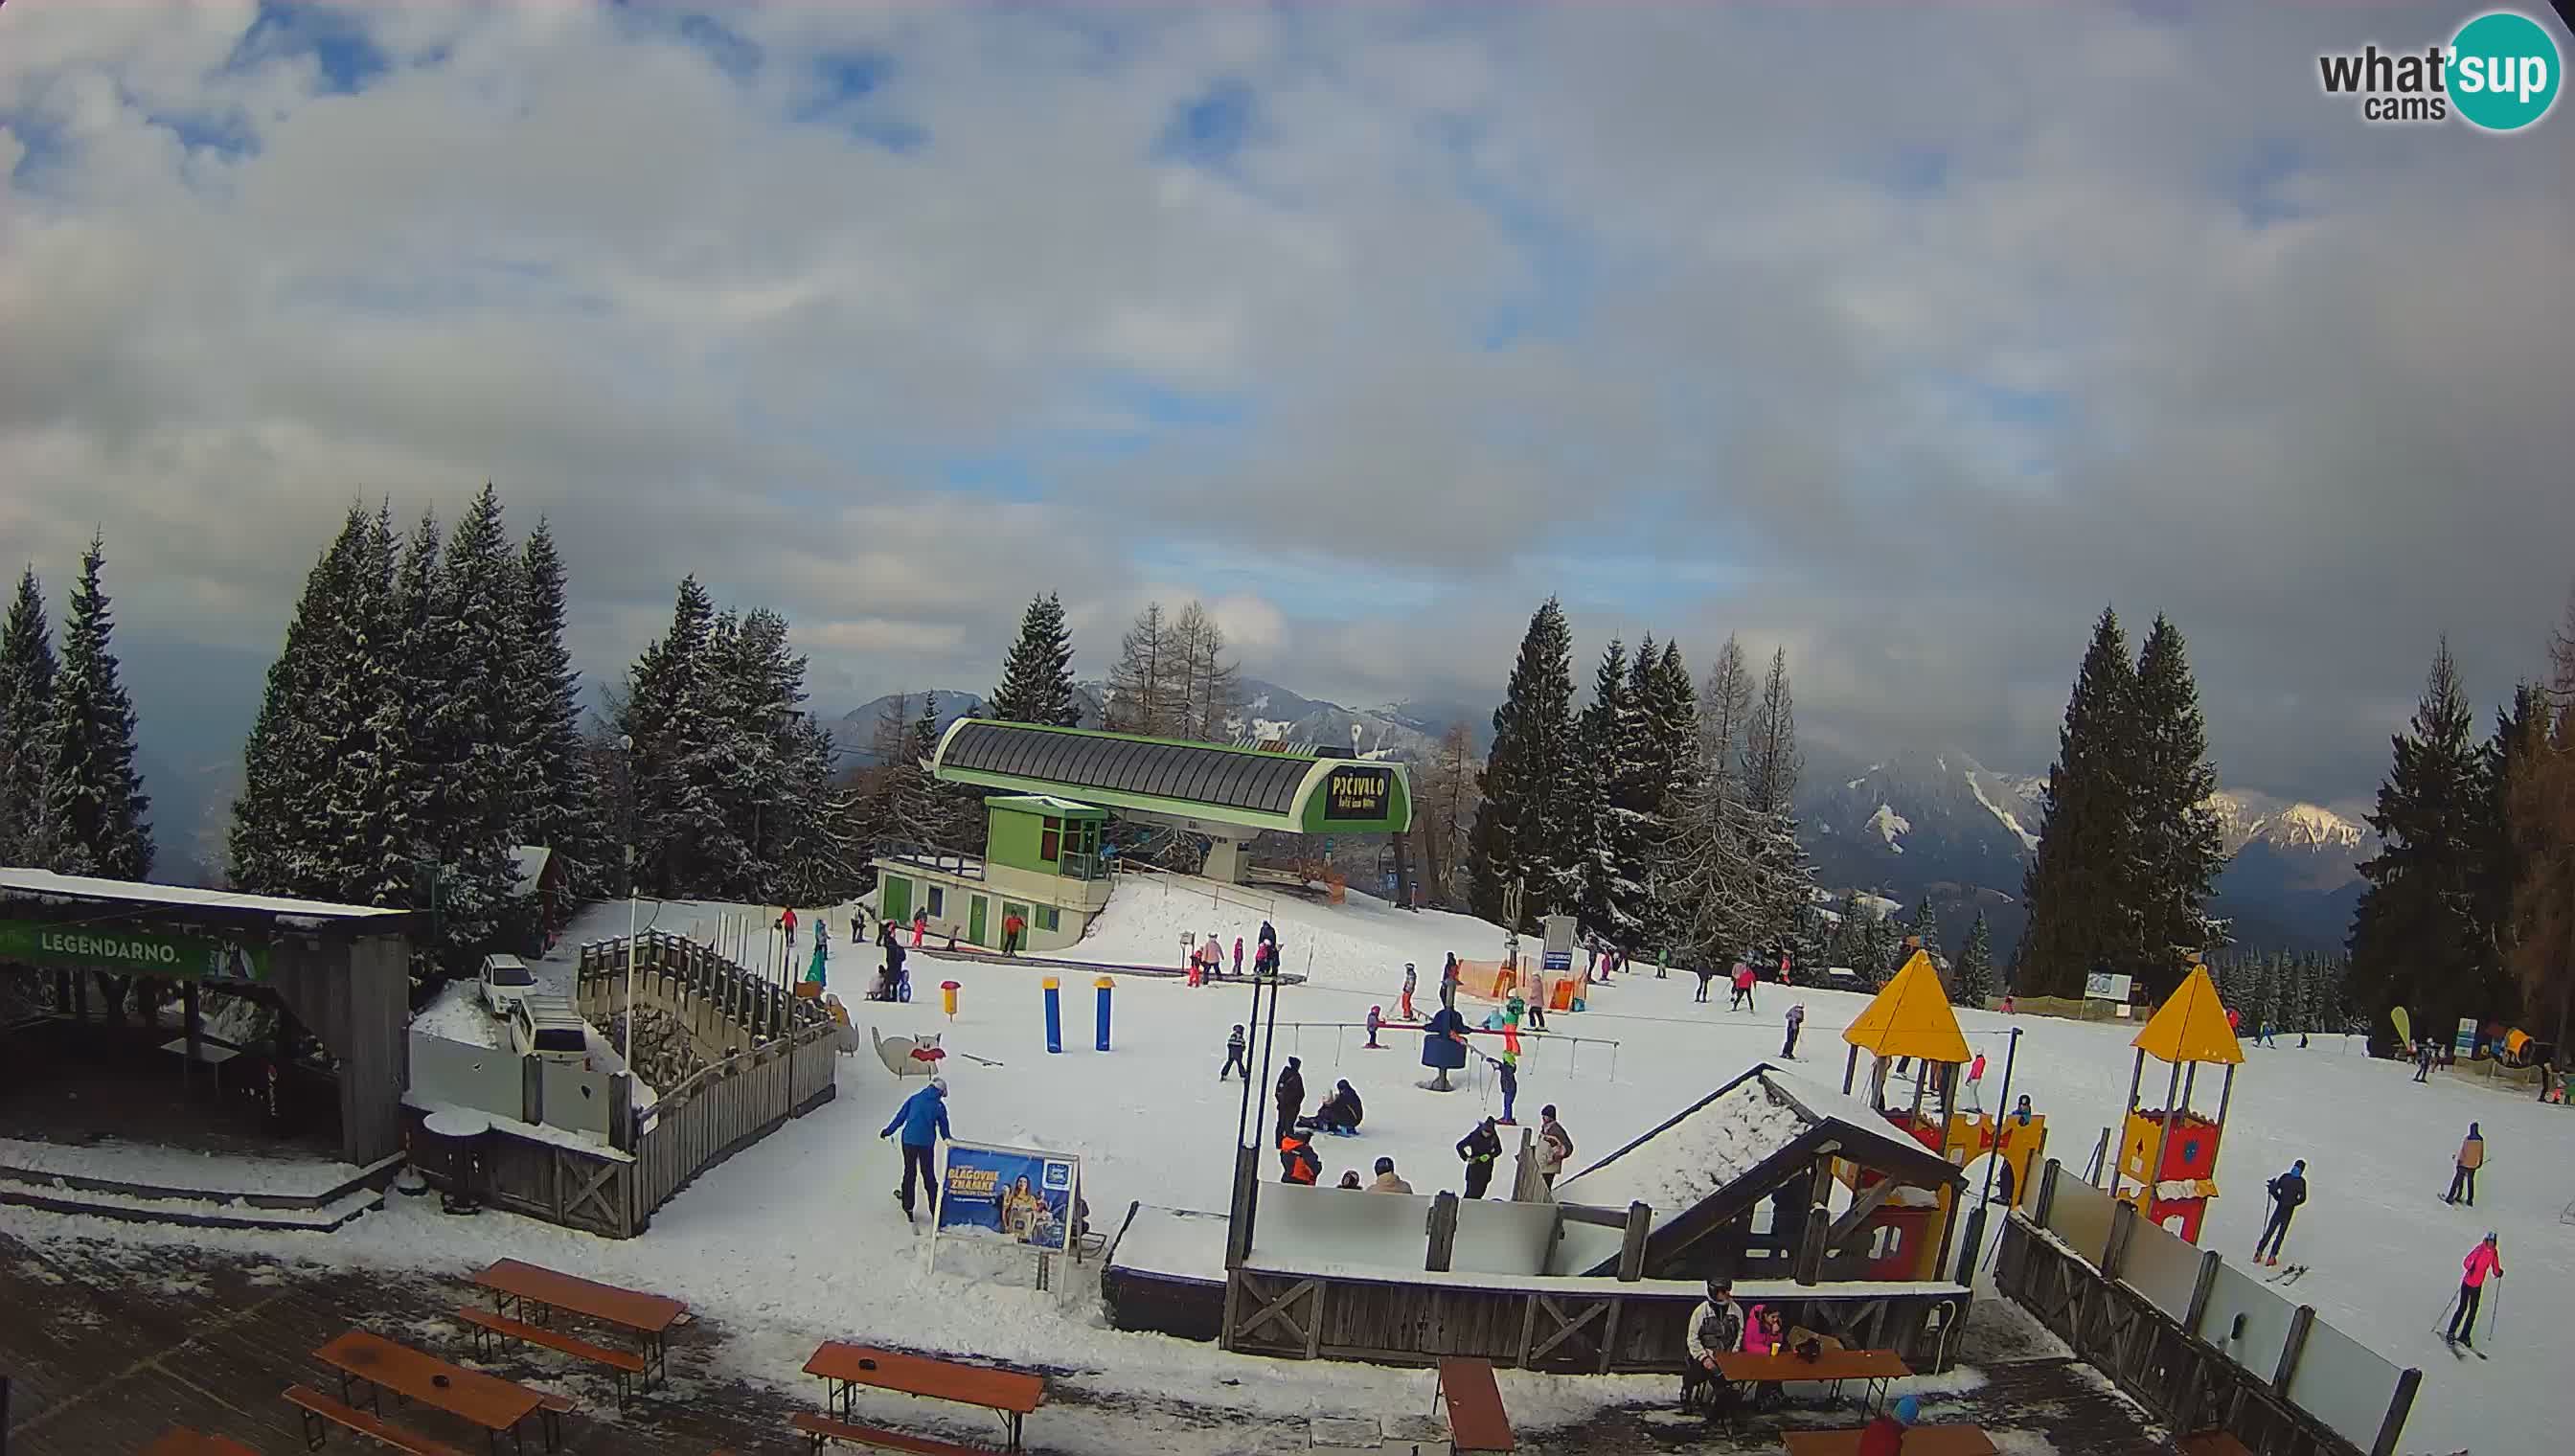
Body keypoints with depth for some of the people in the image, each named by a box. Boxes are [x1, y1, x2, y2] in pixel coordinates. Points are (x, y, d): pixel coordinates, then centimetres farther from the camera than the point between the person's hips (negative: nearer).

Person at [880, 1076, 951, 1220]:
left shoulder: (914, 1099, 5)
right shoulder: (940, 1106, 1)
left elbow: (900, 1117, 6)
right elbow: (944, 1130, 7)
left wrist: (888, 1131, 17)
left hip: (909, 1140, 1)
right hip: (927, 1143, -1)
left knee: (909, 1173, 14)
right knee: (929, 1176, 7)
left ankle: (907, 1206, 18)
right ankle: (936, 1210, 4)